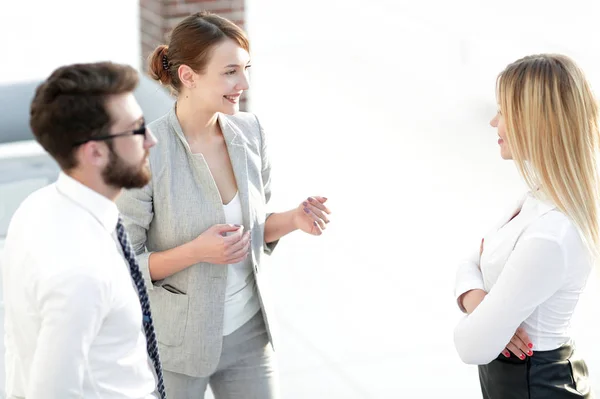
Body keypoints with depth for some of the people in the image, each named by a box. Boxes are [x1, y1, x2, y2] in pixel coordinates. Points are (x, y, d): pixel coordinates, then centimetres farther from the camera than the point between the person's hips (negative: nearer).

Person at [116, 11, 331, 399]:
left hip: (248, 332, 5)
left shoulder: (250, 131, -5)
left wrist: (294, 220, -10)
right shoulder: (147, 153, -21)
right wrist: (196, 252, -28)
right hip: (177, 339, -5)